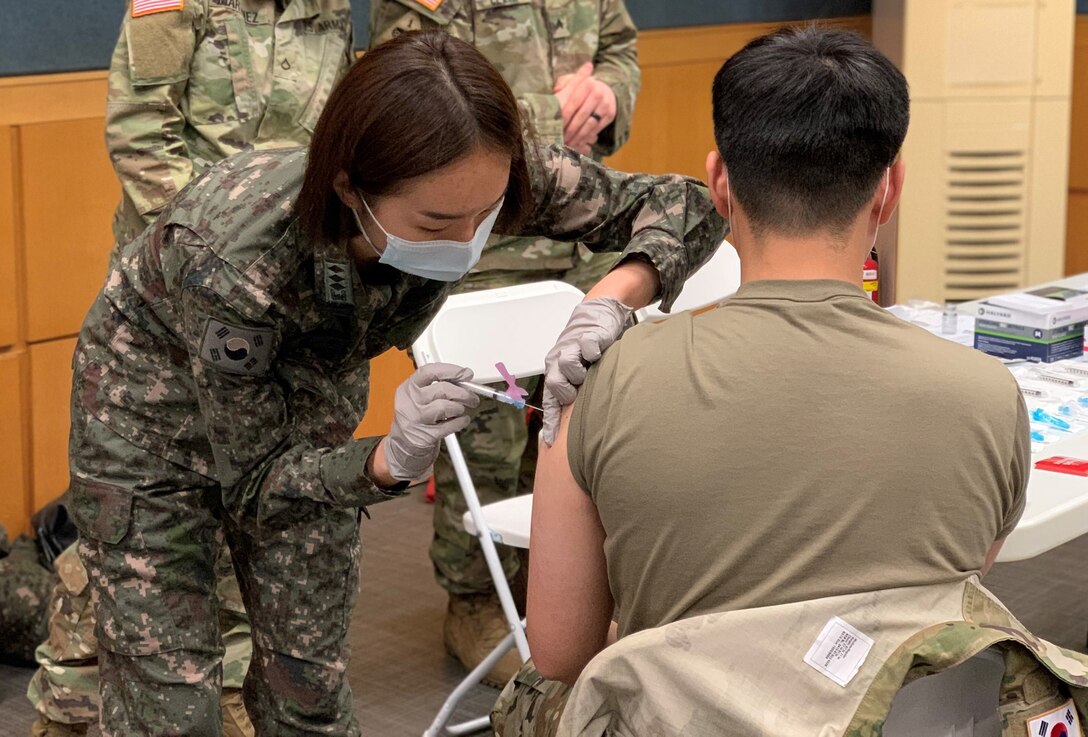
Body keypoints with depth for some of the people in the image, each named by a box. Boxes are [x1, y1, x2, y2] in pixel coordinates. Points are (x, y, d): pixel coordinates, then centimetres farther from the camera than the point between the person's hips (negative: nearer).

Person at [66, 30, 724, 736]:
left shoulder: (480, 184, -32)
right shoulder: (233, 257, -42)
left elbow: (682, 204, -21)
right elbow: (250, 479, -28)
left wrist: (609, 302, -41)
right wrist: (392, 457, -46)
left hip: (307, 395, 4)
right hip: (157, 405, -4)